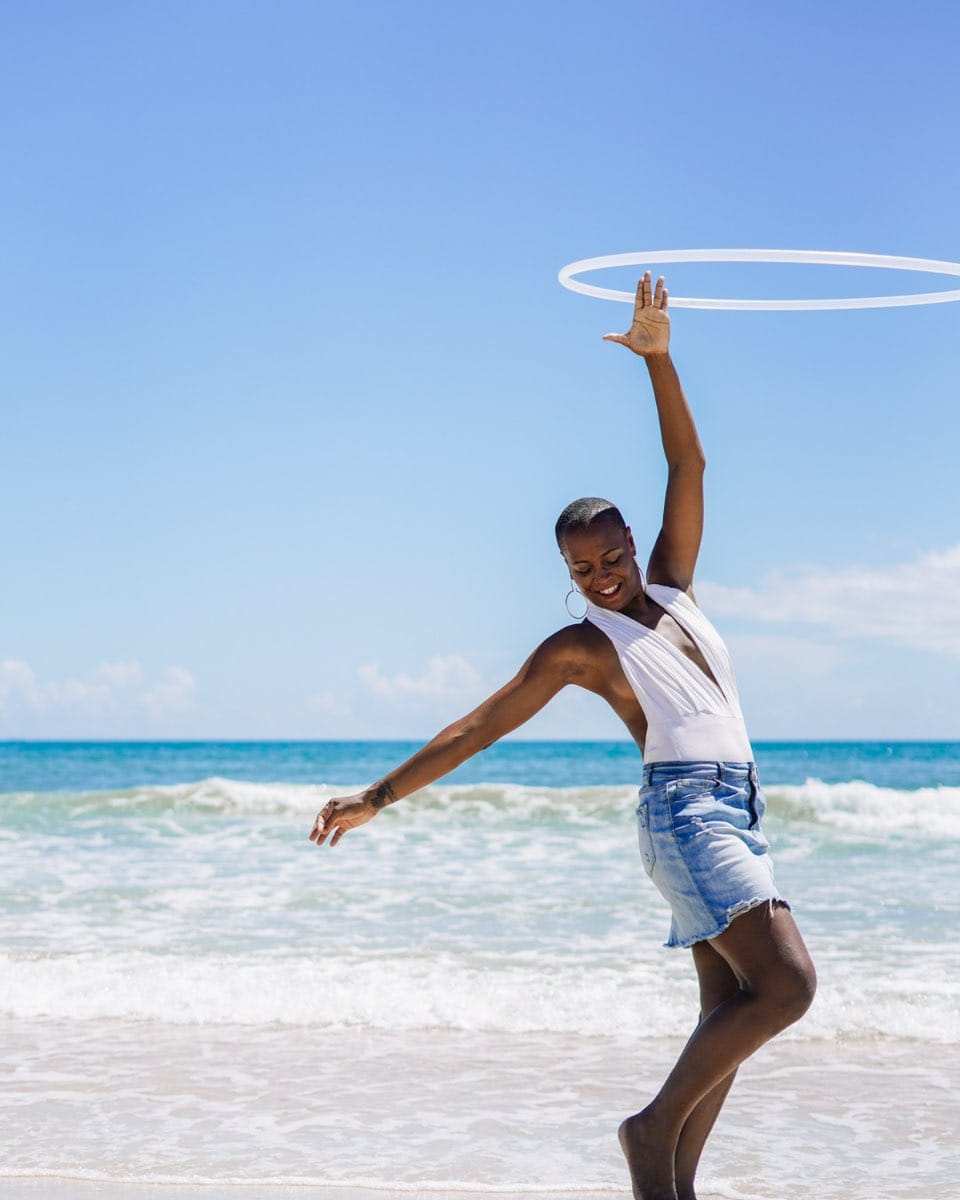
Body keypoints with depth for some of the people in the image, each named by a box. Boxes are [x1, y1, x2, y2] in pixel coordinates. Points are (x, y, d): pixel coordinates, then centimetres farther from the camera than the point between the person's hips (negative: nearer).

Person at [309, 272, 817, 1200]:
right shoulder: (579, 646, -2)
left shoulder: (671, 590, 14)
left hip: (732, 814, 7)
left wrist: (658, 360, 2)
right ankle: (656, 1125, -9)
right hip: (687, 811, -7)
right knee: (786, 984, -18)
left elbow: (687, 466, 11)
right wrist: (378, 796, -4)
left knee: (732, 1009, 5)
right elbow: (478, 728, -2)